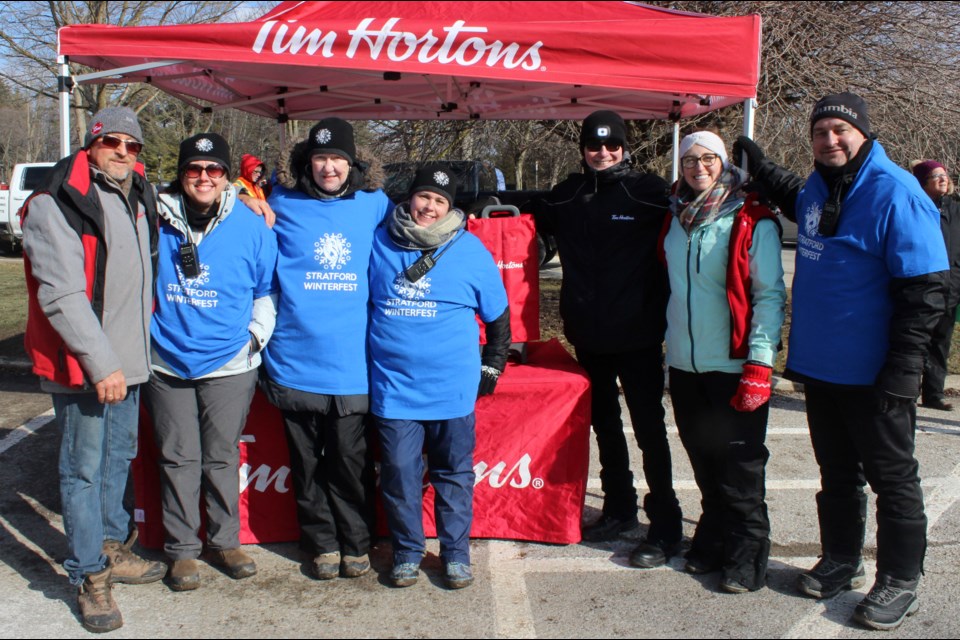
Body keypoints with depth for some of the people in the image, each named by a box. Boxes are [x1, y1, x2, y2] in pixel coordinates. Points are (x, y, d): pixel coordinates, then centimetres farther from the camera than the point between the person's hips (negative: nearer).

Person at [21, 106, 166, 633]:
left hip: (128, 360, 8)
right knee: (83, 468, 0)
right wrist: (100, 363, -22)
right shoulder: (57, 204, -12)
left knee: (118, 456, 18)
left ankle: (112, 548, 34)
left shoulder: (140, 199, 12)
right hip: (81, 366, -8)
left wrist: (138, 350, 16)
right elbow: (60, 295, -19)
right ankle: (90, 576, 11)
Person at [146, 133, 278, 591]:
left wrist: (257, 334, -1)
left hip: (230, 365, 0)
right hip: (167, 364, 1)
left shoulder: (251, 228, -1)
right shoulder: (155, 221, -1)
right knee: (178, 459, 7)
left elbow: (268, 291, 9)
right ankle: (182, 549, 20)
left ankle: (225, 541, 25)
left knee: (222, 457, 9)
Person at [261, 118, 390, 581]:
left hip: (353, 364, 0)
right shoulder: (283, 203, 6)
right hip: (296, 360, 1)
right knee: (307, 462, 10)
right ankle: (322, 544, 26)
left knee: (351, 462, 6)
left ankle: (355, 543, 24)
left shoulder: (374, 204, 6)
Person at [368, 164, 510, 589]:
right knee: (399, 473, 5)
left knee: (454, 474, 10)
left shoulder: (470, 250, 0)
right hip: (394, 387, 1)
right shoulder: (379, 243, 2)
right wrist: (363, 359, 15)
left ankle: (456, 554, 25)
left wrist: (492, 369, 9)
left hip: (453, 389, 0)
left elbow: (499, 317, 9)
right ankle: (407, 552, 24)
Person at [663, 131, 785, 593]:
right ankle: (713, 539, 28)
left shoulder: (752, 222, -7)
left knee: (740, 466, 1)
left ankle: (746, 555, 14)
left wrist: (759, 366, -16)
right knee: (703, 459, 14)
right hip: (684, 364, 5)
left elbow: (770, 296, -10)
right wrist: (669, 344, 13)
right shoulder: (676, 218, 10)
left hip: (734, 366, -5)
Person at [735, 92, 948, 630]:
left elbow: (924, 290, -18)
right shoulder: (818, 188, 7)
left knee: (891, 476, 6)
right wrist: (759, 167, 20)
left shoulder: (895, 193, -17)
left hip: (874, 376, -7)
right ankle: (840, 561, 33)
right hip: (820, 365, 7)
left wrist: (901, 371, -21)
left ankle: (900, 582, 20)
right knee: (836, 472, 18)